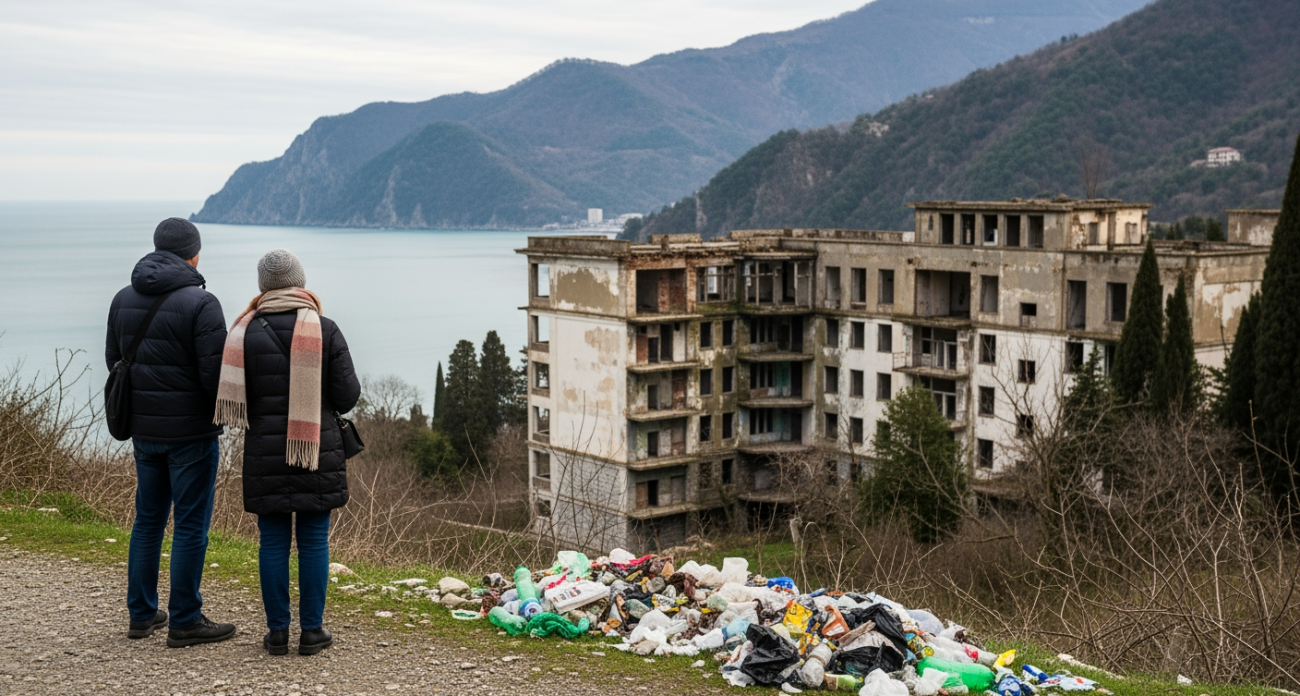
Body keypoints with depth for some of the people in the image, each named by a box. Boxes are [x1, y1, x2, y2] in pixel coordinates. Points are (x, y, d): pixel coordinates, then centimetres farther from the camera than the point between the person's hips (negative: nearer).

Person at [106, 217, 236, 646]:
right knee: (191, 524, 1)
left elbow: (114, 359, 13)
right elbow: (215, 372, -18)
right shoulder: (200, 303, -16)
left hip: (144, 429, 7)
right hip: (191, 430, -7)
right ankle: (184, 622, 6)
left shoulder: (124, 299, 6)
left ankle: (142, 614, 23)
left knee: (148, 518, 16)